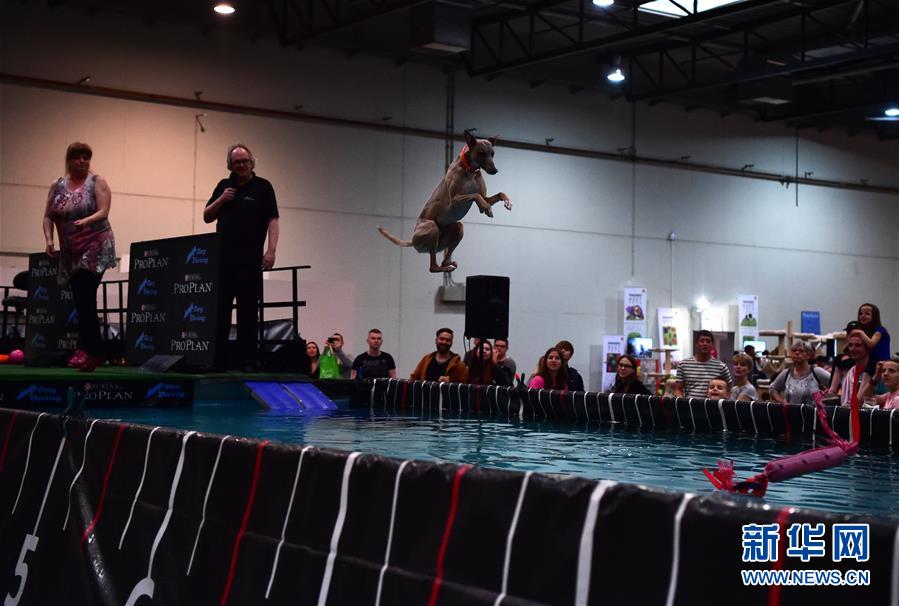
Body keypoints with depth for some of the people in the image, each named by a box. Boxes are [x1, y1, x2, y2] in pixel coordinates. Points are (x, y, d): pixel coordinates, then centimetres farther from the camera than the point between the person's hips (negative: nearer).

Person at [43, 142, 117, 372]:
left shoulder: (97, 182, -1)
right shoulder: (57, 186, 11)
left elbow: (103, 212, -12)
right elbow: (48, 217, 11)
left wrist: (86, 221, -31)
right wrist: (49, 239, -6)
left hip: (95, 247, -5)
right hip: (70, 252, 5)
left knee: (85, 298, -16)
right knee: (82, 301, 4)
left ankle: (85, 349, -16)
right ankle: (94, 351, 9)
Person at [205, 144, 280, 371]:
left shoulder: (263, 187, 4)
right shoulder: (224, 186, 16)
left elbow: (272, 221, -3)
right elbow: (207, 217, 18)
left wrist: (271, 250, -15)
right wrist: (221, 200, 0)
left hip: (250, 260, -4)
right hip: (222, 258, 4)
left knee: (248, 311, -3)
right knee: (218, 311, 3)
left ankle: (248, 361, -2)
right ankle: (217, 360, 7)